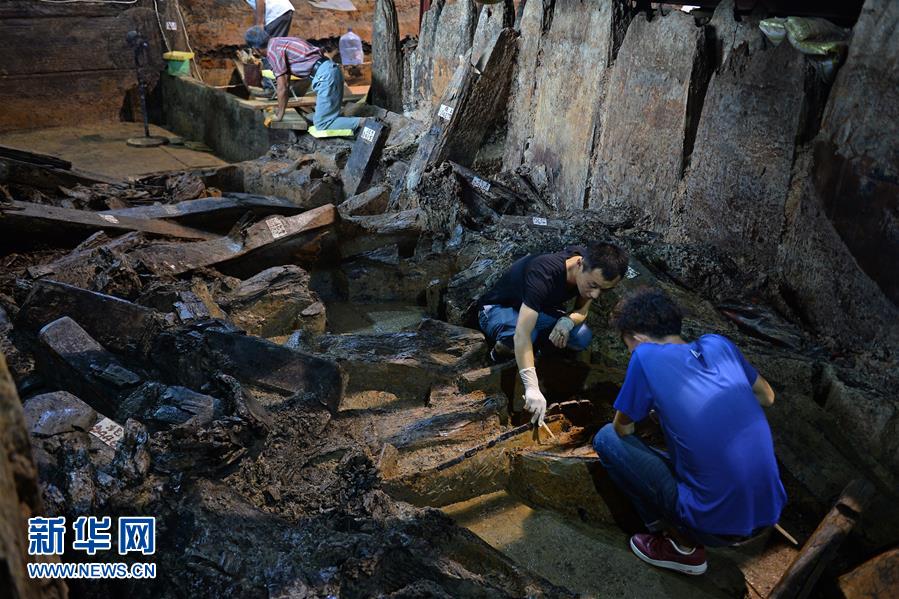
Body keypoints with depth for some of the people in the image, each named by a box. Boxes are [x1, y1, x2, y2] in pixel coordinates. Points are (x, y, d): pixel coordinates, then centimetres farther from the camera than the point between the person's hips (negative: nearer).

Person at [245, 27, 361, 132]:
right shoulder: (278, 42, 22)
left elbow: (282, 88, -5)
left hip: (324, 75, -9)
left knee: (322, 125, -9)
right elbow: (286, 83, 27)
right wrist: (280, 109, 33)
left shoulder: (272, 50, -6)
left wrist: (279, 115, 8)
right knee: (318, 119, 14)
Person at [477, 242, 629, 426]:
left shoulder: (592, 270, -19)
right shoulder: (544, 274, -40)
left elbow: (582, 310, -4)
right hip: (497, 308, -6)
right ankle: (501, 351, -6)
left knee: (582, 338, -20)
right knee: (515, 337, -41)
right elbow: (522, 334, -47)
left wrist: (568, 320, -28)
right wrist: (532, 387, -53)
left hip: (538, 310, 6)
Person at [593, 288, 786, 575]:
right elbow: (767, 397, 20)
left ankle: (682, 546, 8)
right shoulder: (717, 343, 4)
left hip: (714, 525, -6)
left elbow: (623, 429, 1)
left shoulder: (646, 356, -11)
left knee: (606, 439, 5)